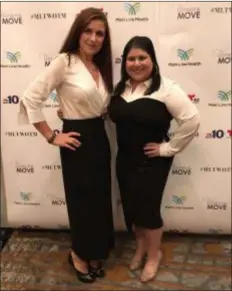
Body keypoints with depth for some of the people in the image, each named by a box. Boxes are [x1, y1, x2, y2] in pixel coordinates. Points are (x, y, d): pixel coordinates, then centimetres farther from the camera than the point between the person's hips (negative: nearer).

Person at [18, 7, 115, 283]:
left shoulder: (101, 66, 8)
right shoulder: (64, 62, -13)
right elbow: (30, 98, -18)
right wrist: (52, 137, -14)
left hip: (100, 138, 7)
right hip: (78, 141, -7)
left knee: (100, 200, 15)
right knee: (82, 201, 8)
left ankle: (93, 253, 37)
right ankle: (79, 255, 33)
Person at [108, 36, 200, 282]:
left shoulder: (165, 88, -16)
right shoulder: (119, 88, 5)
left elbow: (192, 119, -21)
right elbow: (110, 115, 15)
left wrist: (168, 148, -17)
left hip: (152, 162, -6)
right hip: (125, 159, 6)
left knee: (148, 208, 4)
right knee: (131, 206, 15)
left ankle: (153, 255, 29)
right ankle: (141, 247, 41)